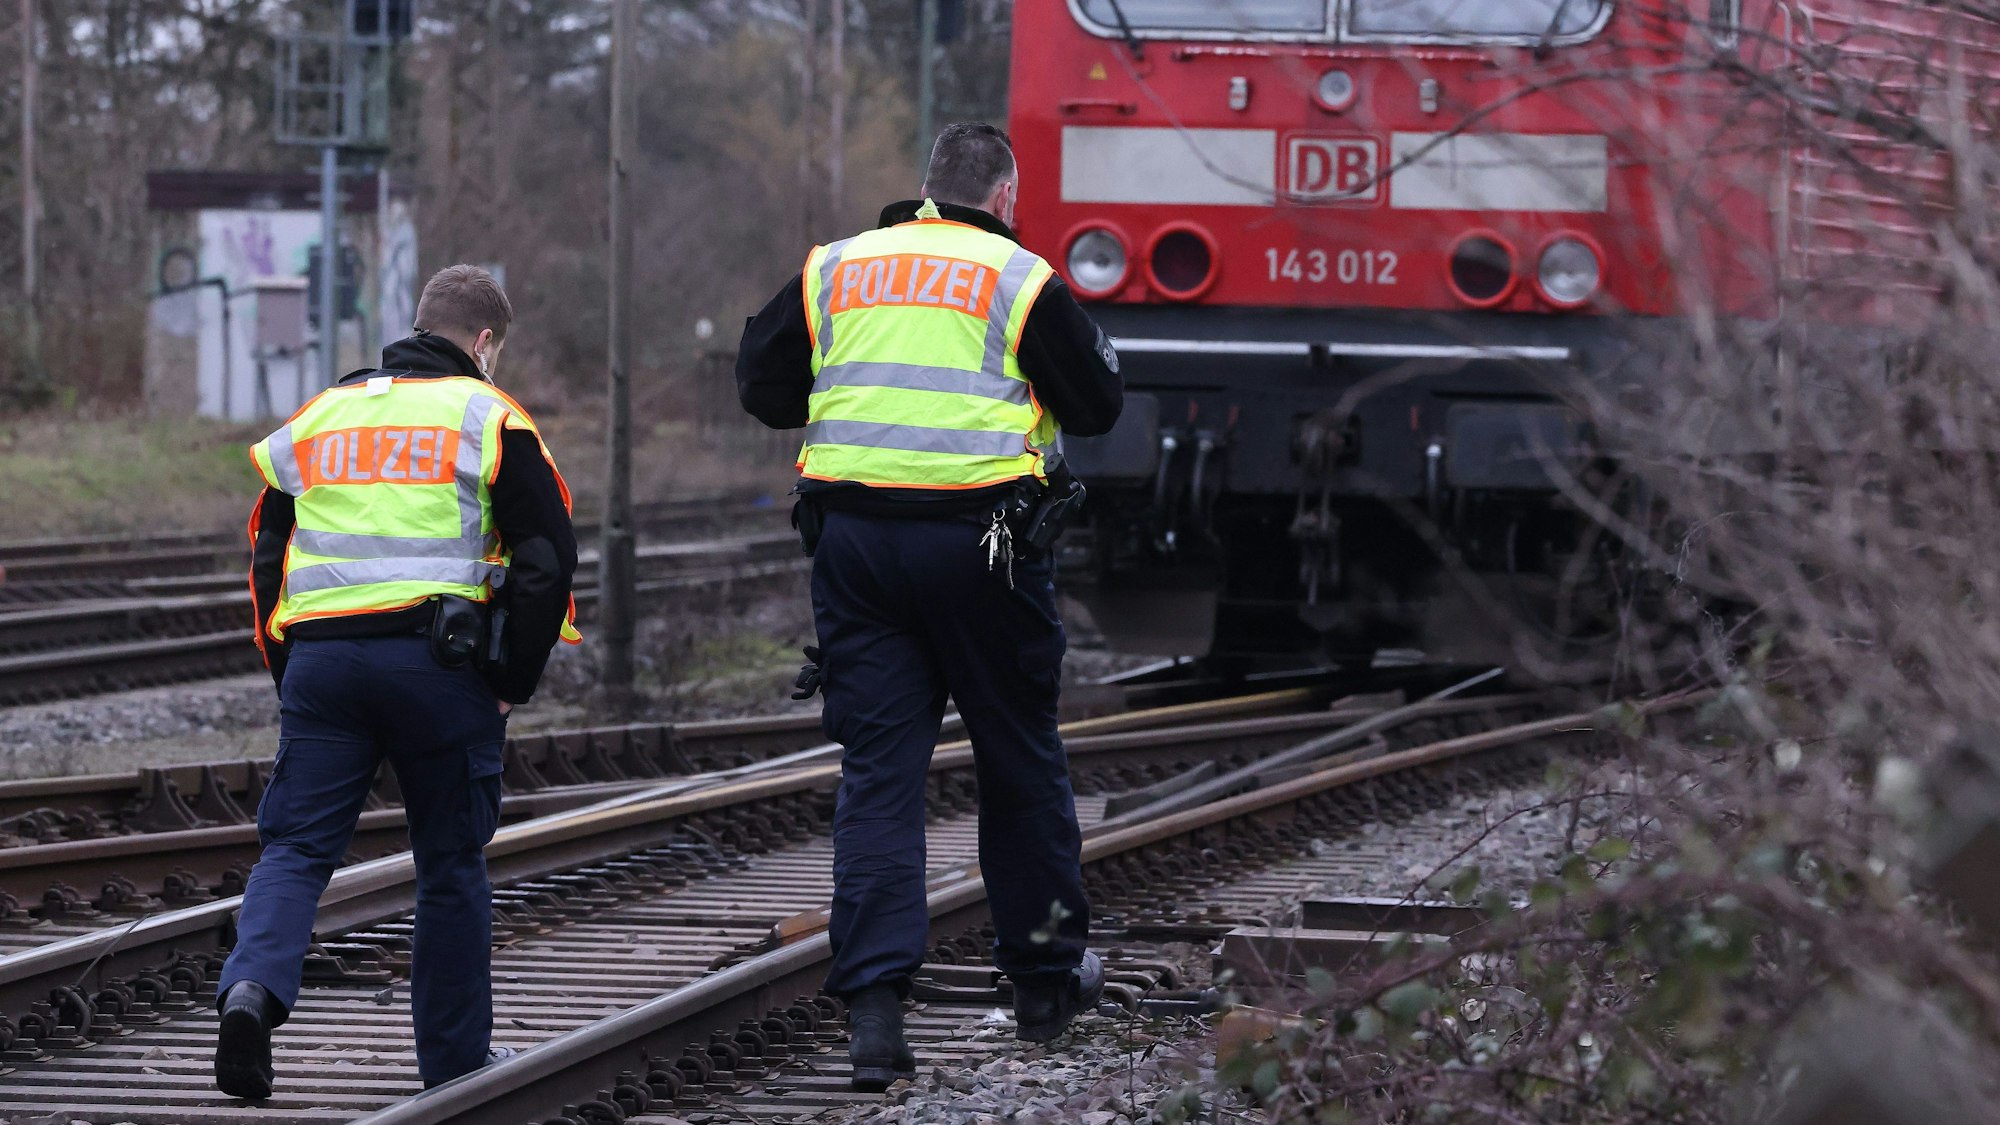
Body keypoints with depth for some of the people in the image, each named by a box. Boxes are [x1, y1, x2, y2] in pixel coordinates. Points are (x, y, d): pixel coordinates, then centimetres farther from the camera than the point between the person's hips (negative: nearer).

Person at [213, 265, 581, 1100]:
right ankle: (455, 1055, 16)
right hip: (438, 657, -3)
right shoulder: (488, 418, 4)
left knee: (295, 847, 3)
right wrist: (515, 681, 5)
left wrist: (290, 675, 20)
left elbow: (267, 556, 19)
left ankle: (253, 986, -23)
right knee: (452, 864, 10)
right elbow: (548, 555, -2)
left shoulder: (318, 416, 19)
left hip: (318, 655, 3)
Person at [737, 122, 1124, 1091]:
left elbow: (760, 386, 12)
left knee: (876, 770, 2)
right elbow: (1096, 406, 2)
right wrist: (1091, 349, 22)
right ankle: (1045, 980, 24)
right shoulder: (1022, 281, -2)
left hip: (853, 537, 3)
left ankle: (873, 1003, -9)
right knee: (1020, 762, 12)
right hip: (979, 539, -3)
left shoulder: (831, 271, 9)